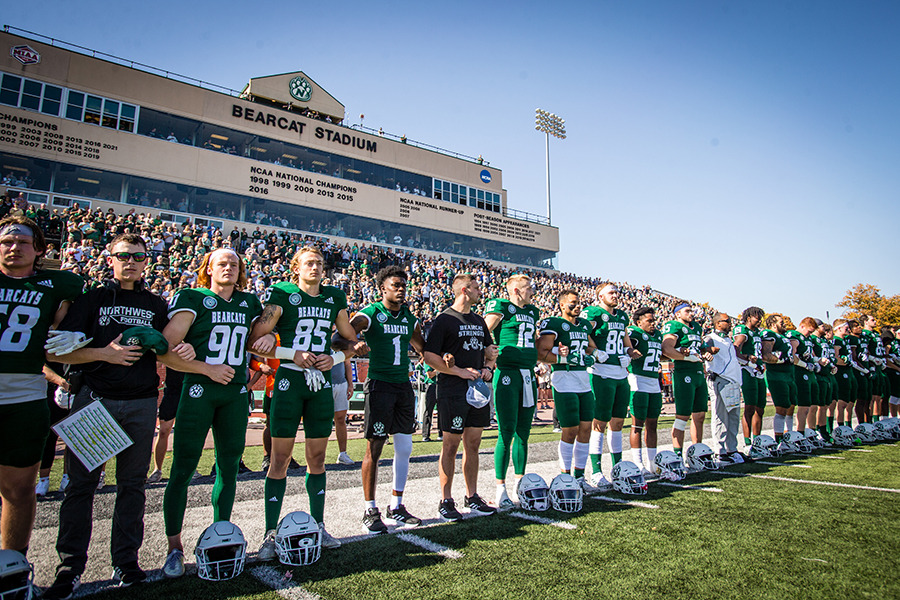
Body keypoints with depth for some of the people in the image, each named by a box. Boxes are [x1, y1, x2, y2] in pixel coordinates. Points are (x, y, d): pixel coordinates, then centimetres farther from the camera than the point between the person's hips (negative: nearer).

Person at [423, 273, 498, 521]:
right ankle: (446, 501, 11)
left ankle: (472, 496, 24)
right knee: (451, 445, 0)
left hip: (478, 389, 7)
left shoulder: (479, 321, 16)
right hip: (453, 391, -7)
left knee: (473, 444, 13)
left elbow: (490, 350, 24)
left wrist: (488, 368, 4)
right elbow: (430, 356, -12)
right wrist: (460, 371, -17)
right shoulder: (444, 320, -7)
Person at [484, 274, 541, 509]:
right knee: (507, 434, -4)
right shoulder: (500, 307, -5)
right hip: (507, 375, -7)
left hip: (528, 375, 7)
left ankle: (520, 482, 24)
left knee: (523, 433, 12)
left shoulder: (532, 312, 18)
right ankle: (500, 488, 7)